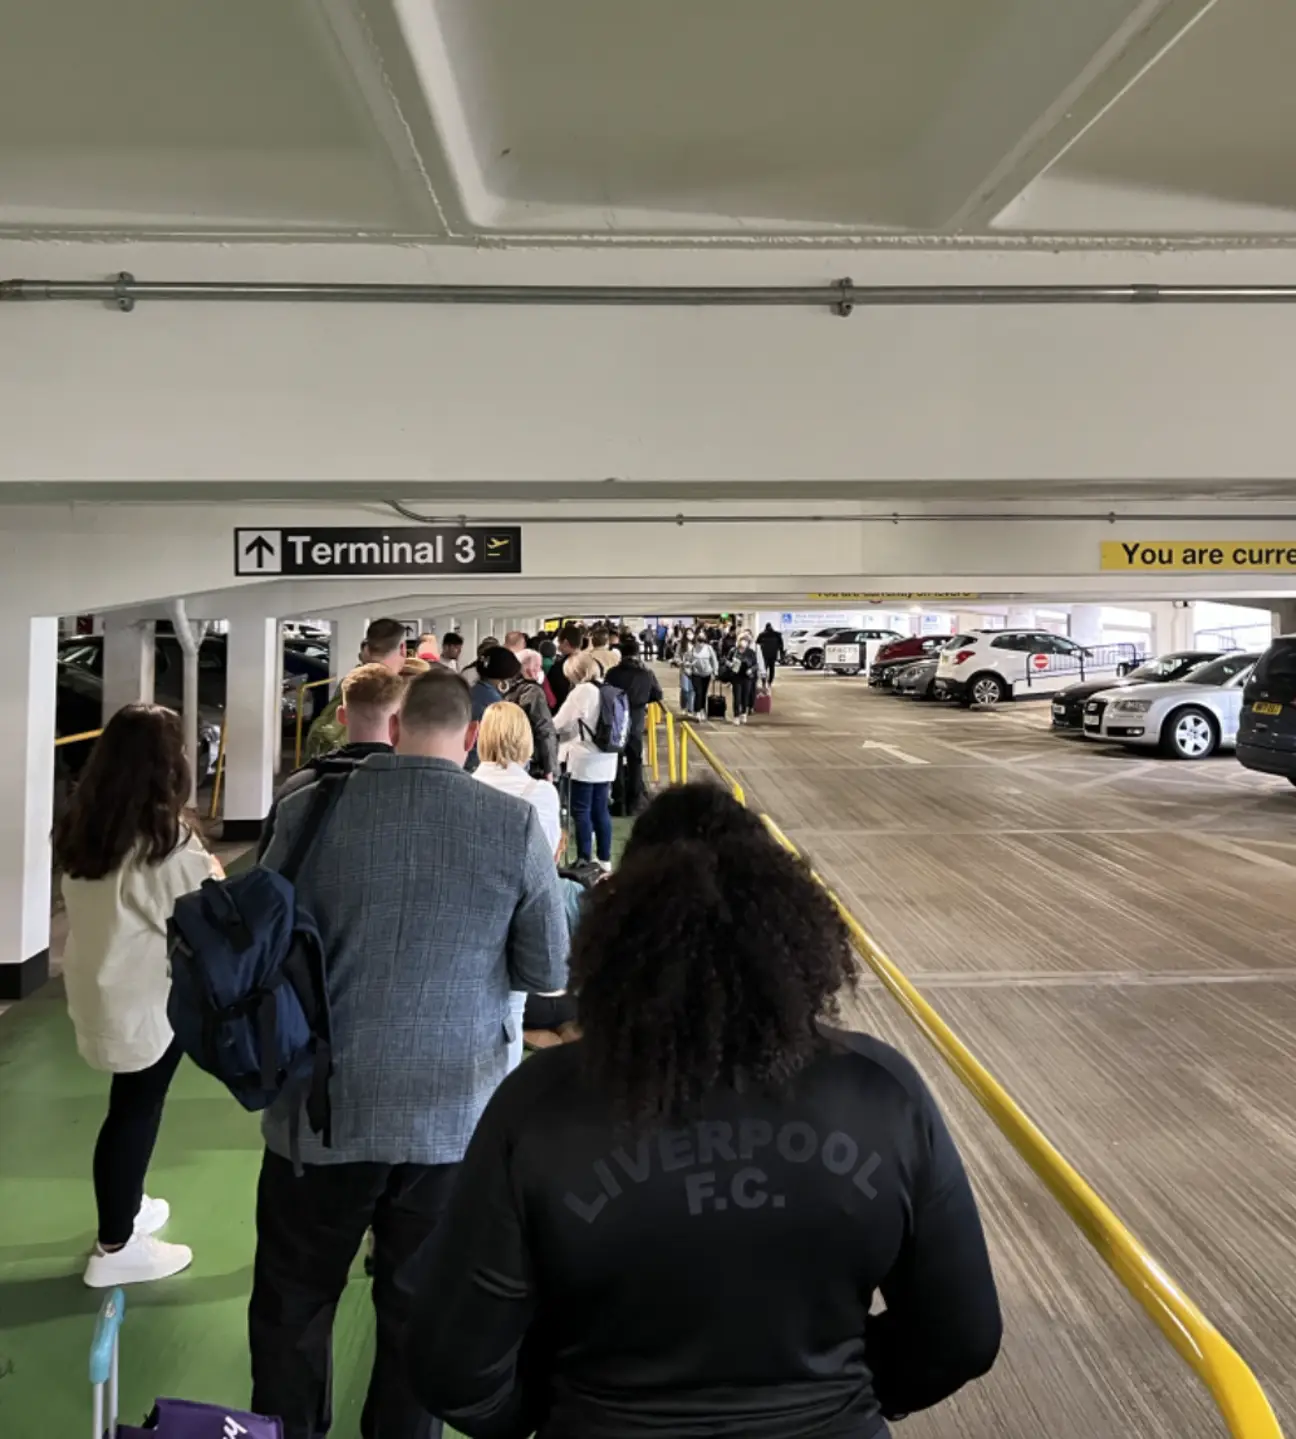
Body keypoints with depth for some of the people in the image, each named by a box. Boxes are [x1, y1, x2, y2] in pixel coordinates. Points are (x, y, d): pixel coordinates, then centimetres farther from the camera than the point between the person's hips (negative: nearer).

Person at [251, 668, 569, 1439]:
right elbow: (549, 971, -3)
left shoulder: (311, 808, -9)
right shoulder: (515, 824, -11)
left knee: (295, 1300, 22)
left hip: (323, 1105, 1)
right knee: (420, 1308, 19)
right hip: (453, 1112, 0)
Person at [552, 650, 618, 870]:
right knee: (601, 810, 13)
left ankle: (585, 860, 2)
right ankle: (604, 859, 18)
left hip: (584, 761, -7)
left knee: (581, 811, 0)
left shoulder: (582, 691, -13)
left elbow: (559, 724, -9)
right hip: (606, 761, 7)